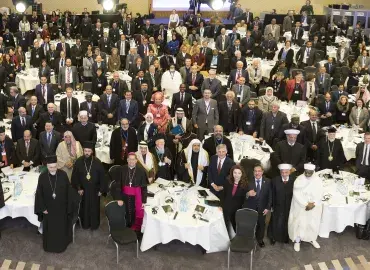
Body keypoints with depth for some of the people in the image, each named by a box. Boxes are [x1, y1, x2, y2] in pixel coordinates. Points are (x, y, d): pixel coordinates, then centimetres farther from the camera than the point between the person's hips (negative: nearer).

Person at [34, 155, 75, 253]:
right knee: (49, 228, 14)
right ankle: (49, 245, 35)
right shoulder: (42, 177, -13)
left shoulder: (63, 175, -14)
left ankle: (62, 244, 37)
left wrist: (69, 206, -5)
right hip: (49, 207, 0)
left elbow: (69, 191, -7)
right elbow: (39, 194, -6)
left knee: (61, 227, 16)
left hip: (61, 207, 0)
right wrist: (42, 208, -6)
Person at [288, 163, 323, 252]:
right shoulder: (299, 180, -14)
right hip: (300, 206, -2)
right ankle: (297, 241, 21)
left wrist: (313, 204, -19)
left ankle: (312, 239, 37)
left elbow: (320, 193, -7)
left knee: (313, 223, 14)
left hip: (314, 207, 3)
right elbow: (297, 194, -18)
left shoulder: (318, 180, -6)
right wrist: (306, 204, -23)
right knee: (299, 223, 3)